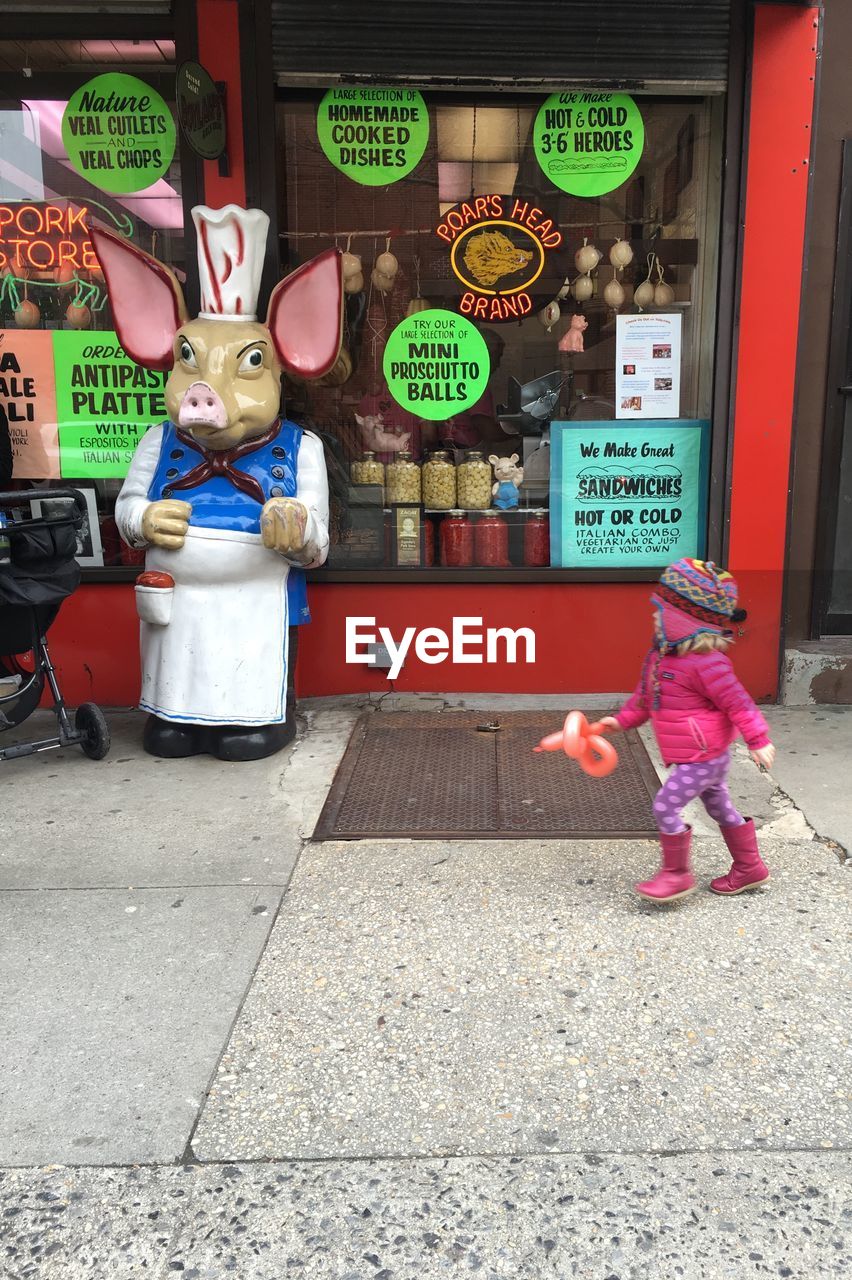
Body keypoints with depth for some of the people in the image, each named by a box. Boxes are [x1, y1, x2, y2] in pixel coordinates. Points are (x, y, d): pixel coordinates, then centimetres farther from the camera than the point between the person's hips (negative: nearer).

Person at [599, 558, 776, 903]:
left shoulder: (705, 662, -24)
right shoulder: (661, 654, 4)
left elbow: (736, 701, -22)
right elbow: (646, 695, 15)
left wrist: (758, 740, -21)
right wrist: (622, 719, 12)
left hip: (702, 758, -10)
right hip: (707, 756, 10)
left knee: (666, 806, -9)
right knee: (720, 807, 20)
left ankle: (676, 874, 6)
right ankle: (750, 868, 36)